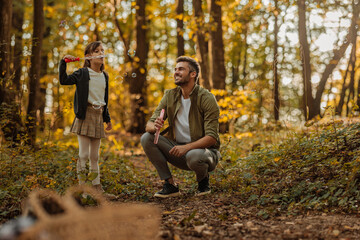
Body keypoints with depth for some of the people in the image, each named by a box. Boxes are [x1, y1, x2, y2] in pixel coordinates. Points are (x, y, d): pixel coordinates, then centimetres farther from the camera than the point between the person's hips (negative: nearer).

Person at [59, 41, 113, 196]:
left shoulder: (104, 76, 14)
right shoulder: (83, 73, -3)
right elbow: (63, 80, -13)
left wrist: (107, 119, 21)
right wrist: (63, 62, -20)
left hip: (98, 115, 5)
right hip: (85, 114, -5)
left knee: (95, 155, 11)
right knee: (83, 154, -5)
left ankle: (96, 185, 16)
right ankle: (81, 185, 1)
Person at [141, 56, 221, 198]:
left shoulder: (206, 98, -13)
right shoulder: (170, 96, 2)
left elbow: (212, 137, -19)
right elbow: (149, 125, -1)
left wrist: (187, 147, -34)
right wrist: (155, 126, -26)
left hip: (203, 150, -5)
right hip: (179, 150, 5)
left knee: (194, 156, -39)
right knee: (146, 138, -14)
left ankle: (203, 181, -1)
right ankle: (170, 185, -9)